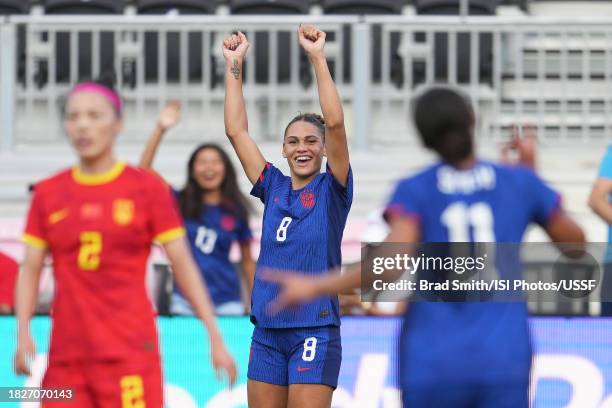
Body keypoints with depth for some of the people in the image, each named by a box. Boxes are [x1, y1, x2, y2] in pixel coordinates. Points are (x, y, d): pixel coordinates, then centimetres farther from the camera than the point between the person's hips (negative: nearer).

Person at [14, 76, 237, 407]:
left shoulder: (148, 188, 2)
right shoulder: (48, 193, 10)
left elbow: (183, 266, 2)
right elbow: (30, 270, 10)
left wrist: (214, 336, -2)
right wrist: (22, 333, -5)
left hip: (130, 353, -3)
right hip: (66, 356, 3)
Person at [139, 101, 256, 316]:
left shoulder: (236, 211, 3)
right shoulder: (181, 203, 3)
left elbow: (247, 262, 9)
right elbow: (144, 171, -8)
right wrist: (160, 130, -17)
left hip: (226, 301, 0)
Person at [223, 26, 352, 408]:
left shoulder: (332, 190, 1)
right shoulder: (274, 188, 12)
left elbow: (335, 123, -12)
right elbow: (236, 131, 11)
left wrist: (318, 57, -15)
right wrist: (234, 65, 7)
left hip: (314, 330, -5)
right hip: (267, 330, 5)